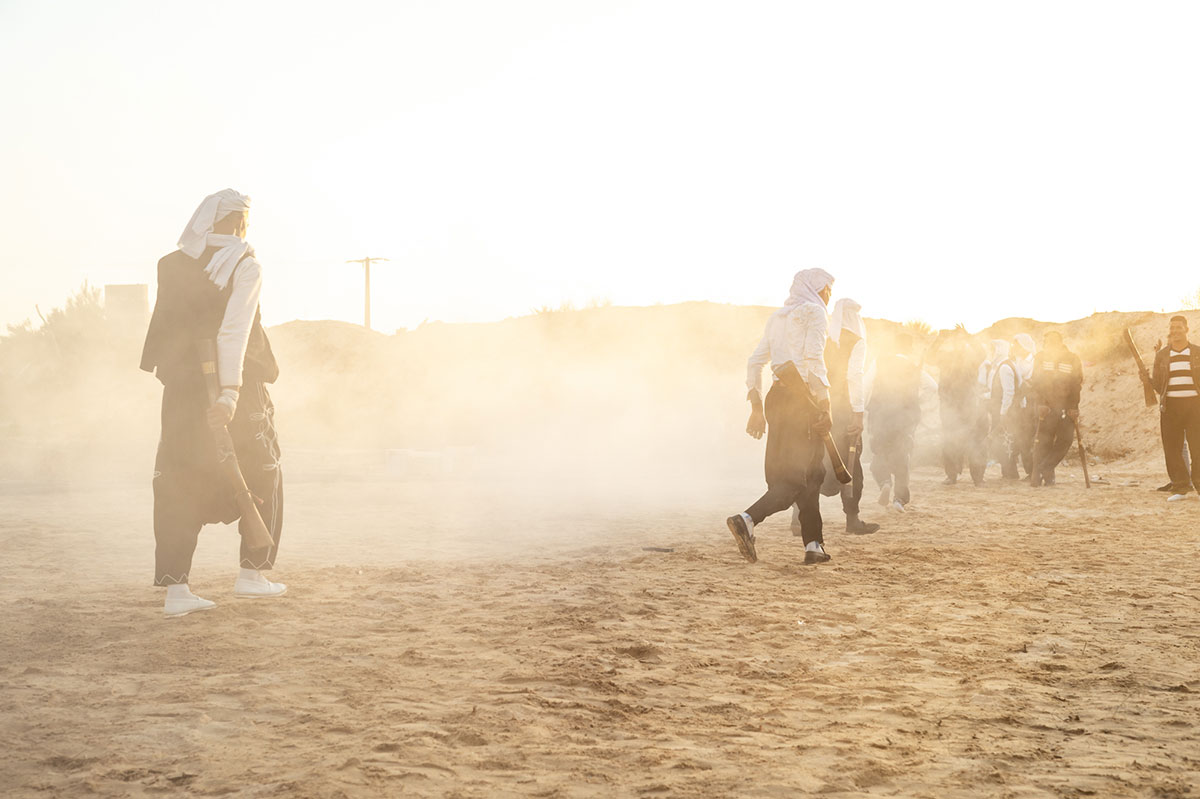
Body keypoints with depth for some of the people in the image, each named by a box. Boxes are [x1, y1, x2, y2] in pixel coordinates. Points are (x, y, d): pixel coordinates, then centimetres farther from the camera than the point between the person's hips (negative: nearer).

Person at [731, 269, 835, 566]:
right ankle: (747, 519, -28)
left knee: (811, 472, 14)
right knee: (796, 477, -9)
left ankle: (814, 545, 12)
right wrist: (824, 407, -16)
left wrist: (756, 407, 16)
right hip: (802, 399, -8)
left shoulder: (778, 317, 19)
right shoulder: (814, 312, -3)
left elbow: (755, 361, 15)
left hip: (777, 396, 8)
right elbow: (813, 360, -16)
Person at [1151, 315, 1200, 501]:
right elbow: (1158, 384, 10)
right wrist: (1148, 378, -9)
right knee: (1172, 448, 0)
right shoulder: (1161, 355, 11)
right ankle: (1180, 488, 8)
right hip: (1170, 406, 2)